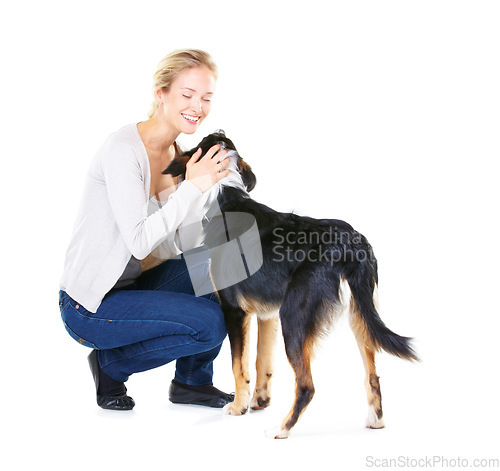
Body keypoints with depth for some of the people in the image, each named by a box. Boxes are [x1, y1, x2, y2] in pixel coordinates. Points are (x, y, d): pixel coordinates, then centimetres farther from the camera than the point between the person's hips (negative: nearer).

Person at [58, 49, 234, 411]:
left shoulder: (177, 154, 4)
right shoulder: (124, 150, -20)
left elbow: (185, 247, -1)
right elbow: (139, 243, -28)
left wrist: (210, 180, -12)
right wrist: (194, 186, -26)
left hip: (133, 286, 8)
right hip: (89, 308, -8)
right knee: (210, 323, -19)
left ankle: (193, 381, 11)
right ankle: (112, 363, 4)